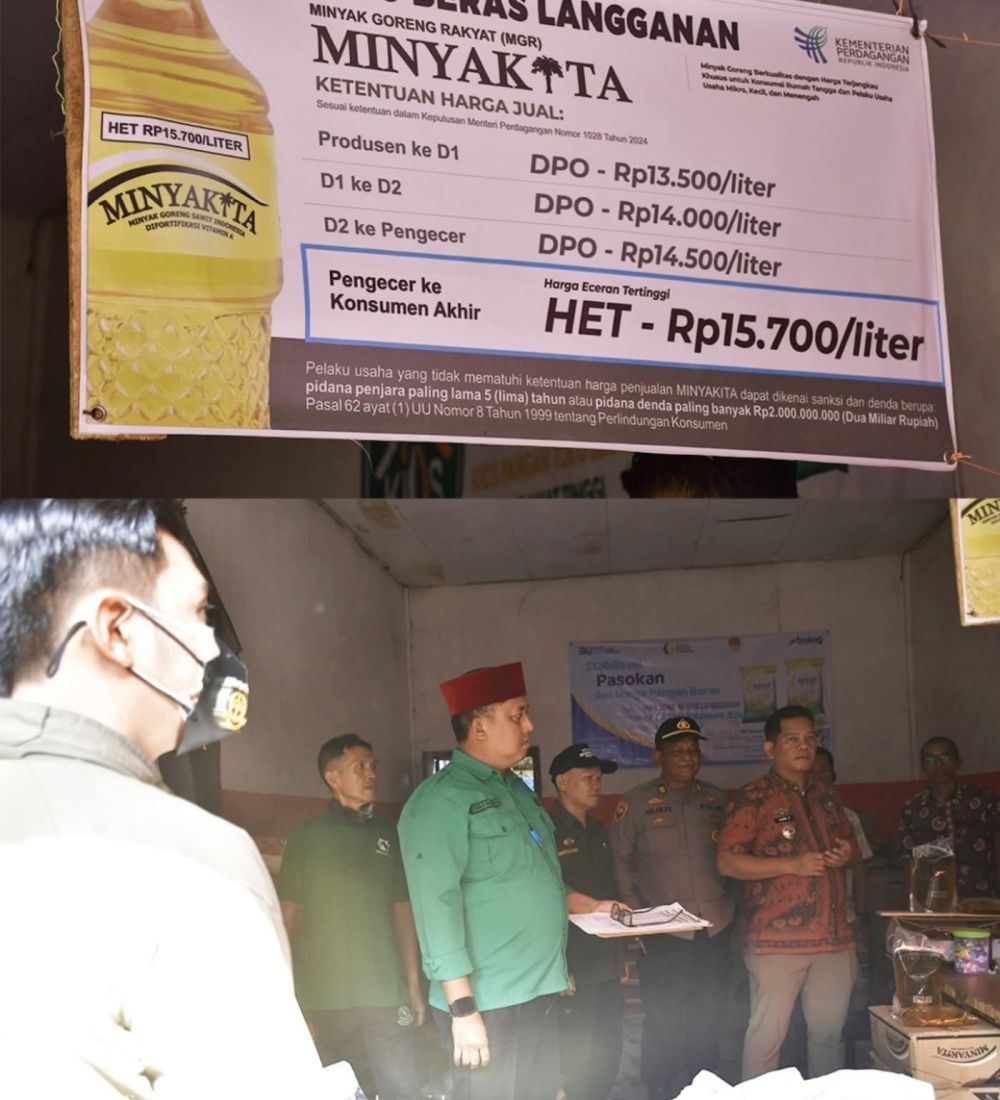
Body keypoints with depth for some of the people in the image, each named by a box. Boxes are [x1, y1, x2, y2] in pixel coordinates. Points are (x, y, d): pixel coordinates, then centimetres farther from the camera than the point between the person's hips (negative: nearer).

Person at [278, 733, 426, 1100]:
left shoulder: (388, 834, 8)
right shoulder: (308, 837, 0)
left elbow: (403, 911, 11)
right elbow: (289, 918, 0)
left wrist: (414, 985, 8)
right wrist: (291, 998, -4)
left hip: (386, 993, 2)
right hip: (326, 998, -2)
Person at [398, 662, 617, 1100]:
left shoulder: (517, 791, 14)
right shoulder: (441, 800, -14)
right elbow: (437, 908, -21)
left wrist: (589, 905, 14)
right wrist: (463, 1009, -24)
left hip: (539, 997, 8)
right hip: (488, 1005, -8)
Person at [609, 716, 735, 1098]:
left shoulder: (717, 800, 9)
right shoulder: (635, 802, -4)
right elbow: (620, 861, -1)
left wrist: (727, 899, 9)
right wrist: (636, 912, -6)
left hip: (716, 929, 4)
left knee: (707, 1020, 13)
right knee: (664, 1023, 0)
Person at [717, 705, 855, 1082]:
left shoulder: (827, 796, 15)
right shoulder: (753, 798, -5)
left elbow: (845, 844, 29)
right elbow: (727, 862, -10)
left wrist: (847, 853, 4)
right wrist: (792, 865, -17)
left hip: (833, 935, 6)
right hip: (777, 938, -6)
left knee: (829, 1031, 12)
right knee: (767, 1033, -2)